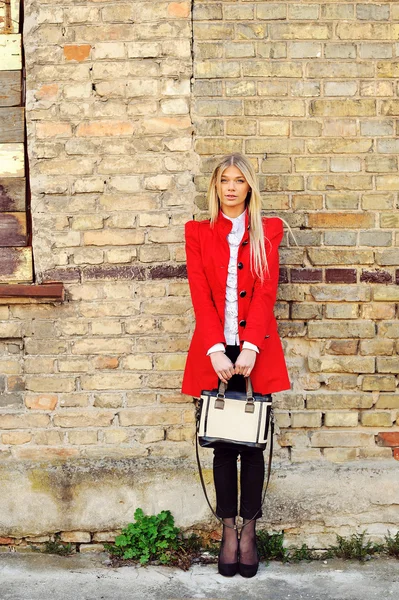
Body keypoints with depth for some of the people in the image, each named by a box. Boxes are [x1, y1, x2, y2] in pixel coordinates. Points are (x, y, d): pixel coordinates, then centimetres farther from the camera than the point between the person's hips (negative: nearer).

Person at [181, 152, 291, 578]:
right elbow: (200, 293, -2)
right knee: (222, 442, 5)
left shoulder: (268, 231, 7)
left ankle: (249, 531, 15)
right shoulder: (198, 232, 8)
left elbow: (266, 291, -3)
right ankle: (228, 531, 15)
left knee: (252, 441, 4)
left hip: (255, 349, 0)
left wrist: (250, 348, -15)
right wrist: (217, 351, -14)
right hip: (214, 349, 1)